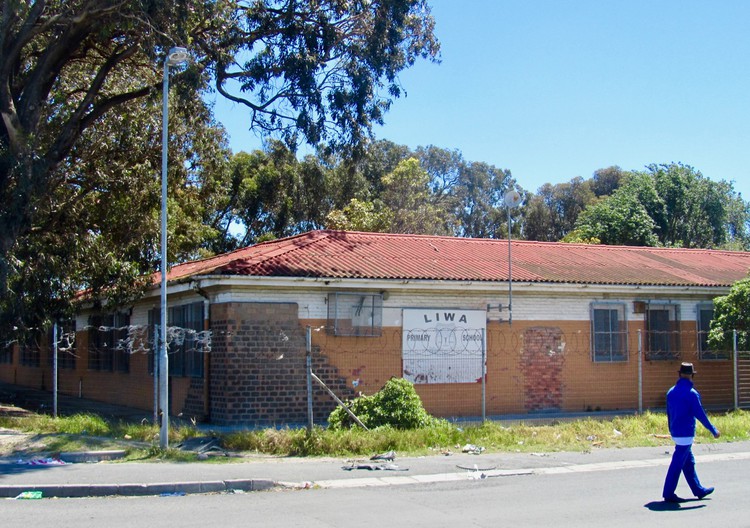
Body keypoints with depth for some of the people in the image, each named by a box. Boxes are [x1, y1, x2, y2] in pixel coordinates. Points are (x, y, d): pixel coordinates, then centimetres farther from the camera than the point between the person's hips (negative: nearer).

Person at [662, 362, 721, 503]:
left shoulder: (671, 392, 8)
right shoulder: (691, 393, -15)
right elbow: (700, 414, -14)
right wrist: (713, 430, -5)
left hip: (675, 433, 8)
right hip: (686, 434, -8)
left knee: (689, 463, 17)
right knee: (677, 464, -5)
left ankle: (698, 490, 26)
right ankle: (668, 494, -3)